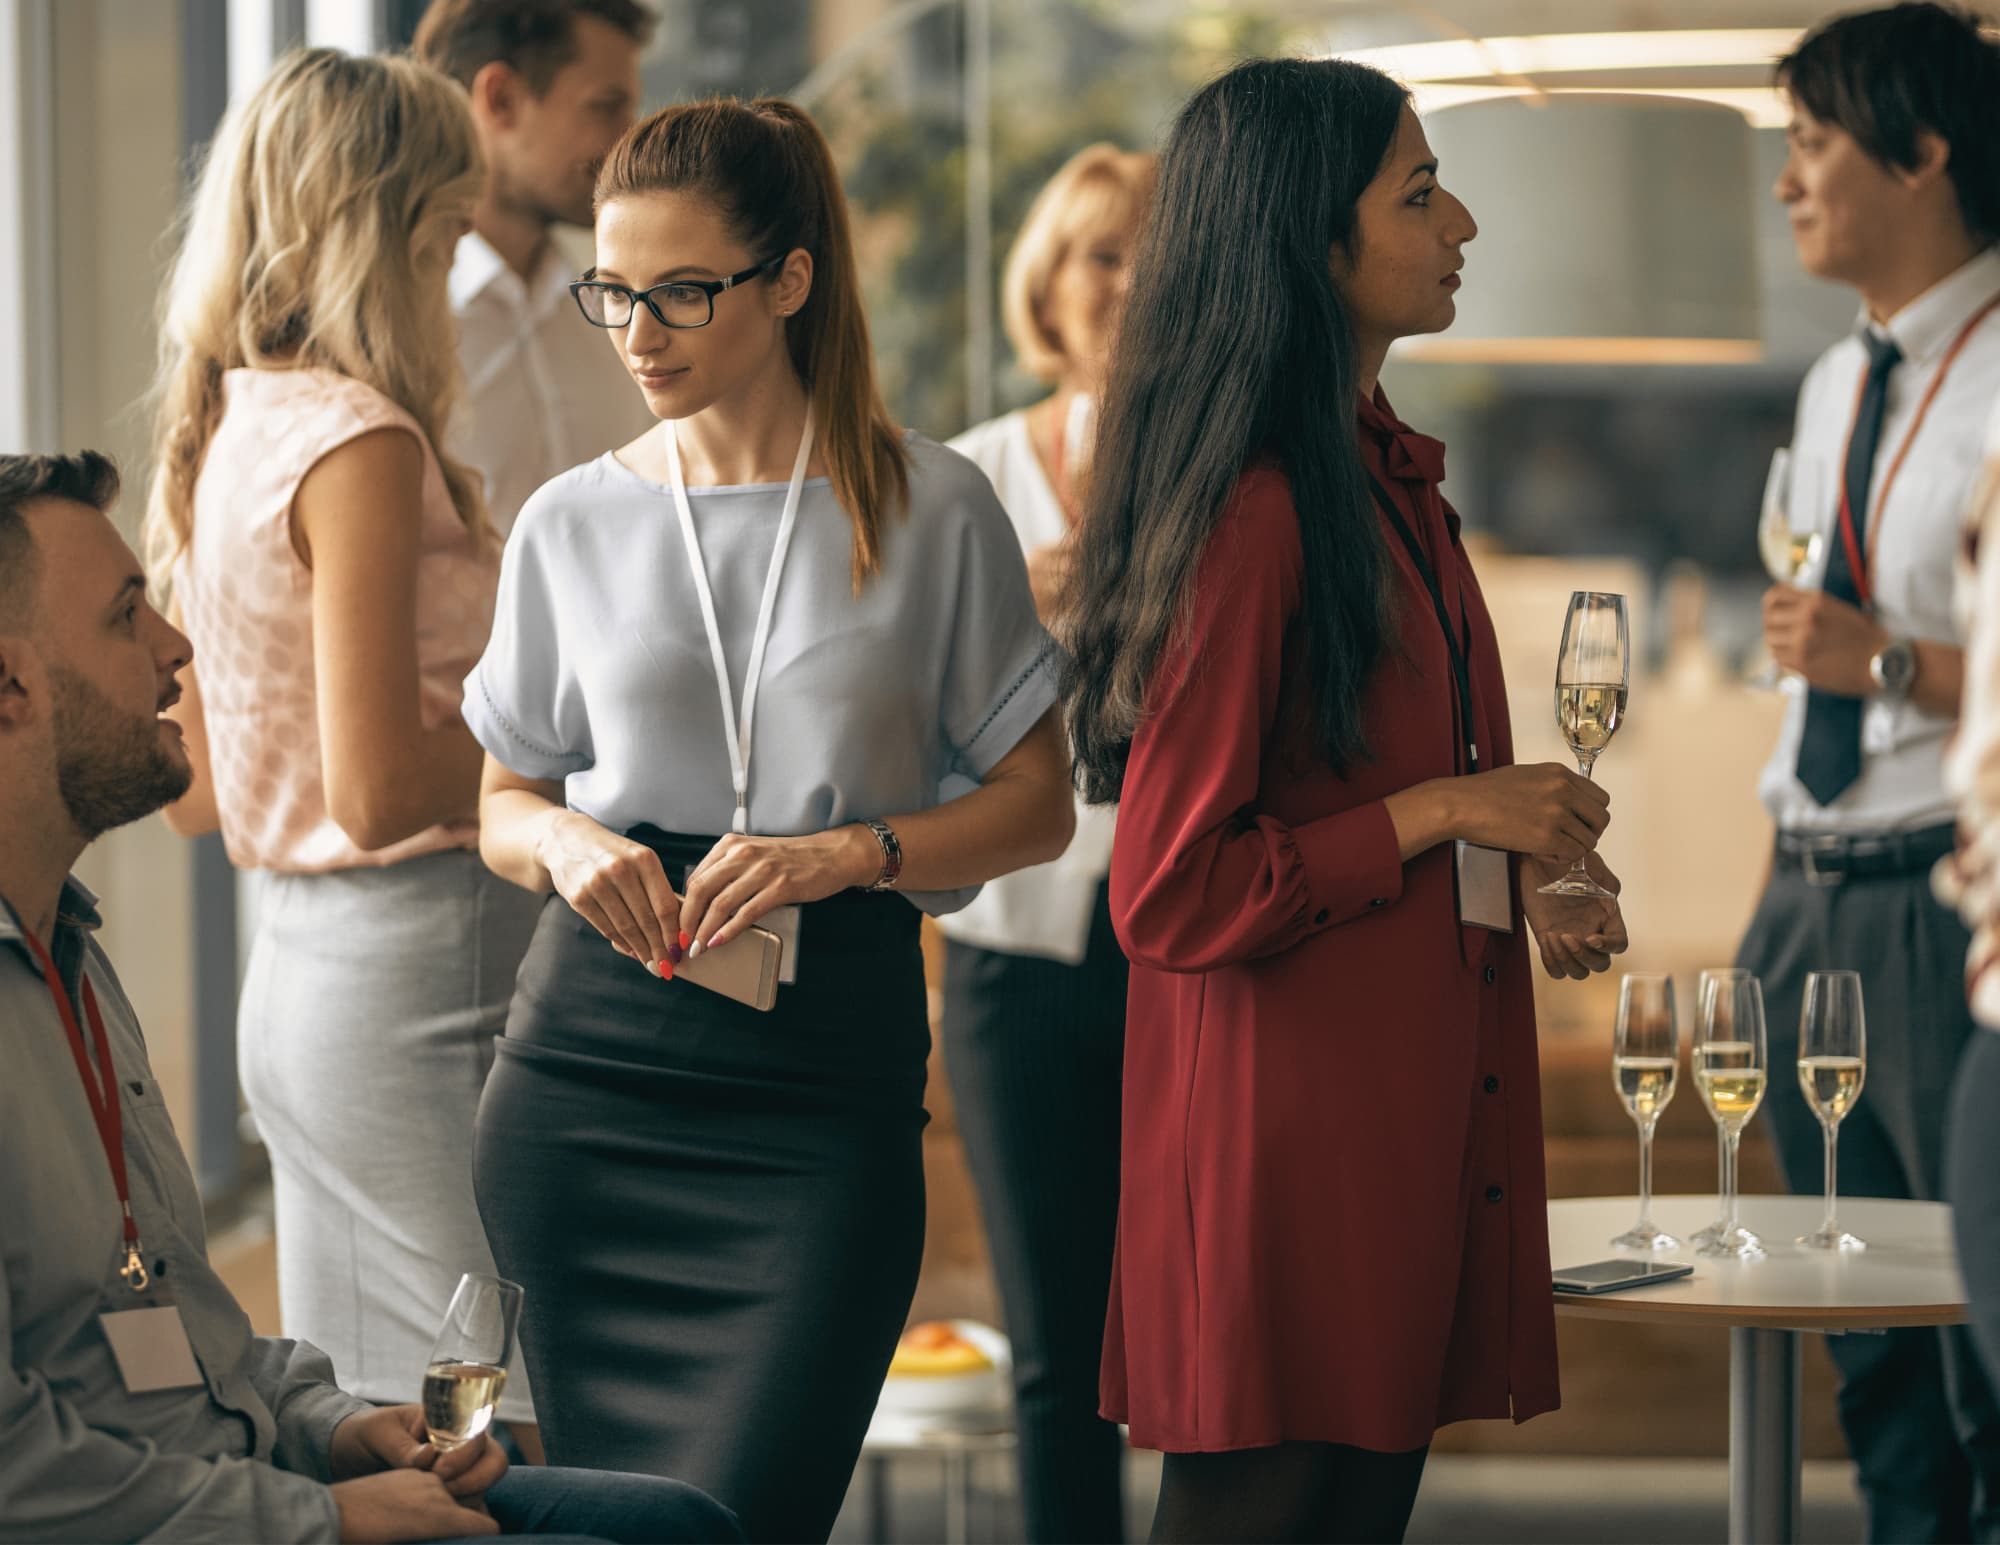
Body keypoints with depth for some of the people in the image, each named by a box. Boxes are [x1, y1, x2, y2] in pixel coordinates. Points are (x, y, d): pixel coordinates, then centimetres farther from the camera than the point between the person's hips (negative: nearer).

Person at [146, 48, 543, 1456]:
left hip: (294, 964, 10)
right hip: (420, 970, -10)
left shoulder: (221, 439, 13)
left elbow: (195, 794, 18)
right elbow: (381, 793, -20)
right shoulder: (358, 442, -15)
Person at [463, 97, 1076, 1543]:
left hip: (829, 1070, -2)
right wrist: (566, 844, -6)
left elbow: (1035, 808, 6)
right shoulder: (572, 525, 10)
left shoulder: (930, 511, 3)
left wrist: (850, 850, -12)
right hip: (588, 1058, 2)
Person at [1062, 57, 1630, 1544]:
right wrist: (1442, 812, -15)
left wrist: (1521, 866, 10)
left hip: (1411, 1085, 9)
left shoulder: (1393, 477, 14)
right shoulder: (1248, 514, -16)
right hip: (1285, 1112, -9)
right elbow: (1172, 897, -18)